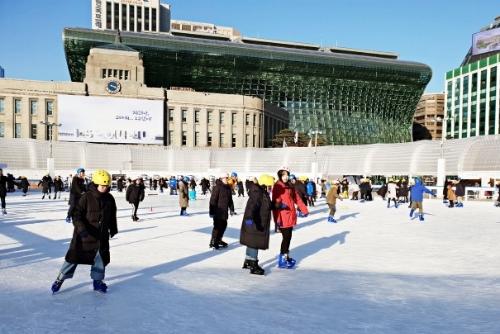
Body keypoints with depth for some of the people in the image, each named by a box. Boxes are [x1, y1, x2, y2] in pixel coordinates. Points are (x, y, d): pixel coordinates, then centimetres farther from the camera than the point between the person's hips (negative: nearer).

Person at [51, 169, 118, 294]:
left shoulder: (109, 199, -1)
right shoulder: (86, 197, -16)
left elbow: (112, 216, 12)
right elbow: (76, 213, -16)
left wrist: (113, 229, 19)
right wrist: (81, 227, -28)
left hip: (102, 235, 4)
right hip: (84, 234, -4)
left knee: (101, 258, 9)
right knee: (74, 256, 5)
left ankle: (97, 281, 26)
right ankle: (60, 279, 23)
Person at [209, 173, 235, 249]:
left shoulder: (228, 188, 9)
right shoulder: (217, 187, -15)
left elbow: (230, 200, 18)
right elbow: (213, 200, -17)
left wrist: (231, 209, 16)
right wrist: (211, 211, -18)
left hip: (224, 211, 8)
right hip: (218, 211, -8)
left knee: (224, 225, 14)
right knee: (217, 226, -4)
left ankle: (218, 240, 30)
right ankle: (212, 243, 7)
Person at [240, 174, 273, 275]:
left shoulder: (264, 193, 10)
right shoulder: (257, 194, -22)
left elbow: (269, 206, 23)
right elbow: (251, 207, -35)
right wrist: (249, 218, -48)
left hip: (260, 224, 10)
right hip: (255, 224, -10)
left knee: (252, 243, 20)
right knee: (255, 243, -2)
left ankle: (248, 262, 34)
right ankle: (253, 266, 8)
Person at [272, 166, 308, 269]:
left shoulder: (290, 187, 14)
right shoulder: (277, 186, -10)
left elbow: (297, 199, 16)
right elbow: (275, 201, -18)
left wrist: (304, 210, 14)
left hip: (290, 215, 8)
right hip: (282, 217, -7)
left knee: (288, 237, 14)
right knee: (286, 237, -5)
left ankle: (286, 256, 27)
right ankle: (282, 260, 7)